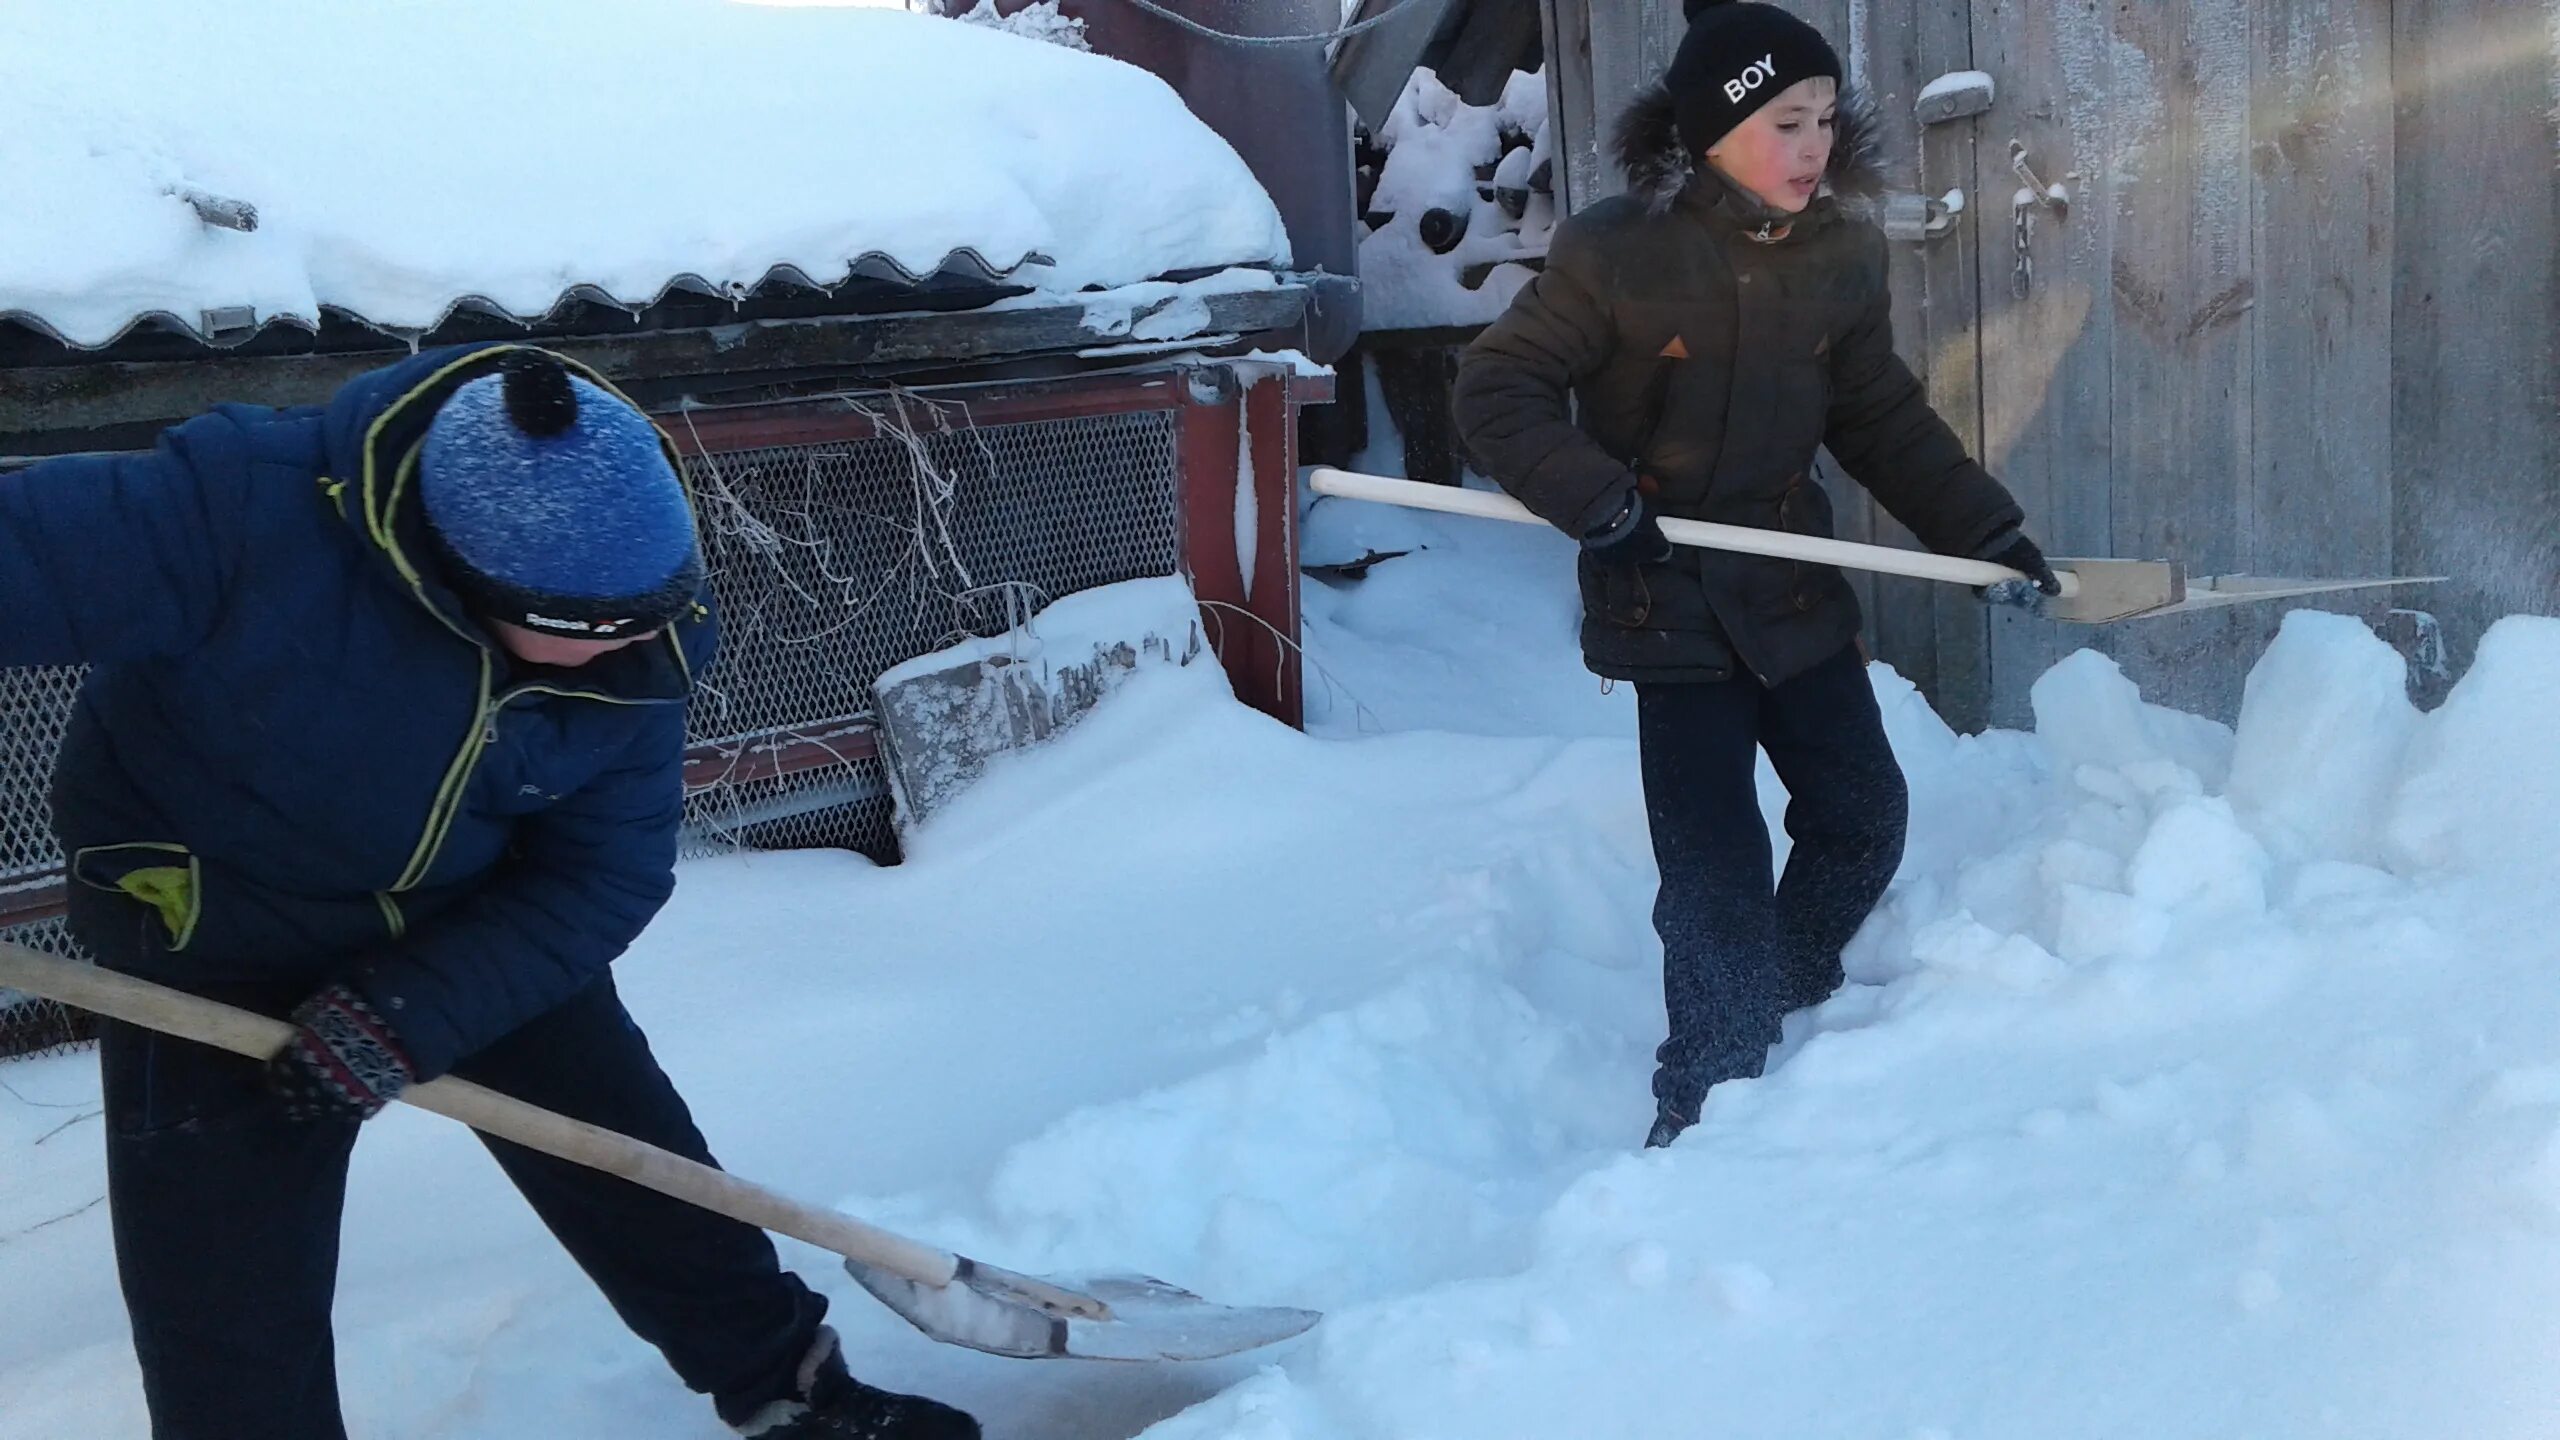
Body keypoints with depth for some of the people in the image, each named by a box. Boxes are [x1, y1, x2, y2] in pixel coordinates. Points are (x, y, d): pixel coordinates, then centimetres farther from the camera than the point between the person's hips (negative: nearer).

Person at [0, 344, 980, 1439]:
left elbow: (605, 874, -16)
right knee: (232, 1346, 2)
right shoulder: (241, 511, -37)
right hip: (215, 954, -3)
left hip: (488, 936, 3)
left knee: (640, 1174, 13)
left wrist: (411, 1011, -28)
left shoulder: (631, 640, -21)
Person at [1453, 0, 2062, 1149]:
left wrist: (1984, 531, 4)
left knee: (1864, 821, 13)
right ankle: (1706, 1112, 11)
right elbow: (1495, 393, -11)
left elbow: (1884, 422, 10)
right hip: (1671, 608, -6)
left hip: (1796, 589, 6)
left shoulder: (1841, 255, 1)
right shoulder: (1614, 254, -15)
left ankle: (1782, 1010, 39)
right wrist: (1593, 499, -24)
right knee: (1716, 870, -5)